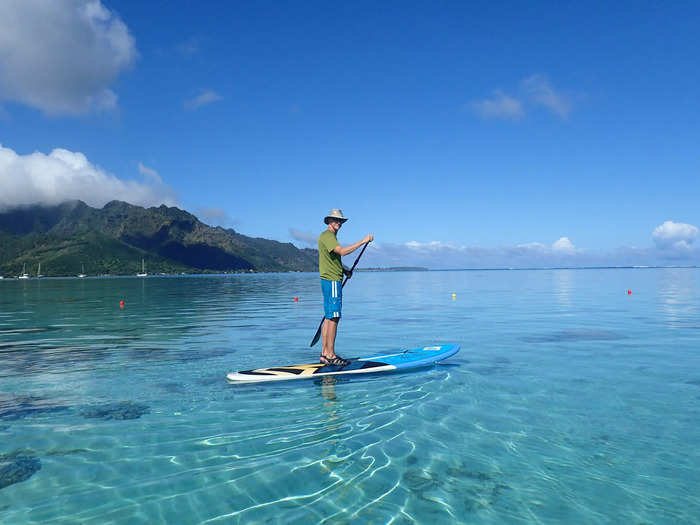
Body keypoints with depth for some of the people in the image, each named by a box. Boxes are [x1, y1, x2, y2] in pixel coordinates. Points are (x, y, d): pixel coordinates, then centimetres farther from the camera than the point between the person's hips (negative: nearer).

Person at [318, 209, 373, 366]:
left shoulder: (331, 237, 22)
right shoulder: (326, 236, -11)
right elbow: (342, 251, -26)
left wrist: (345, 270, 15)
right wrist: (363, 241, -24)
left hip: (333, 281, 11)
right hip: (332, 281, -11)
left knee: (328, 318, 10)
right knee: (333, 318, -10)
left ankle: (324, 354, 14)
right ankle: (331, 356, -7)